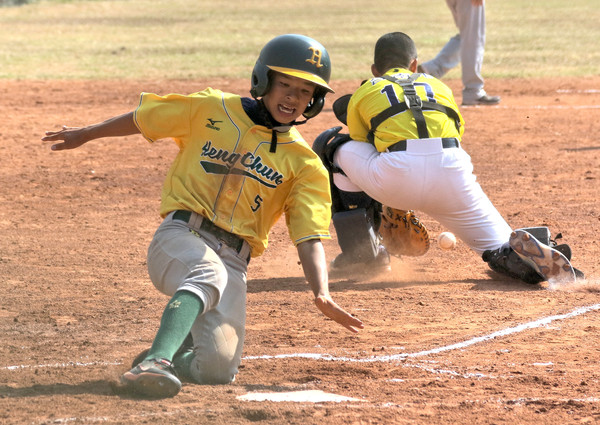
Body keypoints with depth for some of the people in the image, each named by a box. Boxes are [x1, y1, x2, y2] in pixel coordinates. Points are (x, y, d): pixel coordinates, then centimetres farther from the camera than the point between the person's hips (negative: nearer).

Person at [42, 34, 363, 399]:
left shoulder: (304, 165, 7)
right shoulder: (211, 110, 6)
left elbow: (310, 238, -4)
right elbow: (141, 119, 19)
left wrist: (322, 295, -21)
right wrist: (85, 135, 29)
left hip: (233, 259, 2)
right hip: (180, 237, -2)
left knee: (217, 369, -15)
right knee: (210, 274, -38)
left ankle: (174, 354, 19)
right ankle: (156, 362, -54)